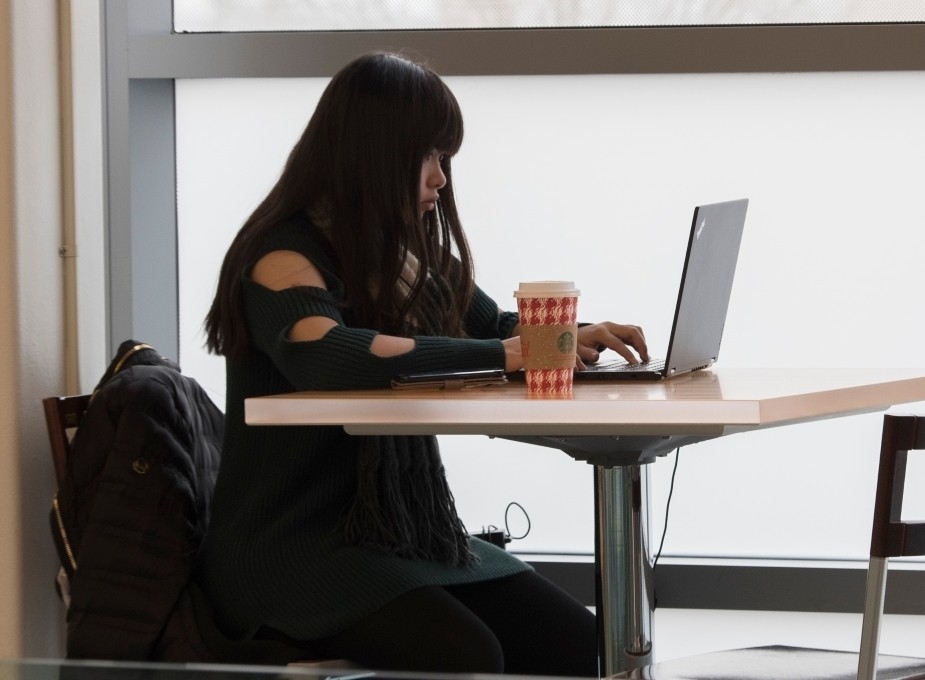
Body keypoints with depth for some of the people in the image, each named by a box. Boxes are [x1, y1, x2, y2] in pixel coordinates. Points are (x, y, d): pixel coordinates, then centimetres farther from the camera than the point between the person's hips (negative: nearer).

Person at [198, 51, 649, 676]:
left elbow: (492, 324, 26)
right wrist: (501, 355, -30)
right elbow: (326, 354, -33)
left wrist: (570, 337, 2)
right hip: (294, 548, -8)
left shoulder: (412, 257, 10)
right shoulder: (286, 258, -13)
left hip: (405, 532, 8)